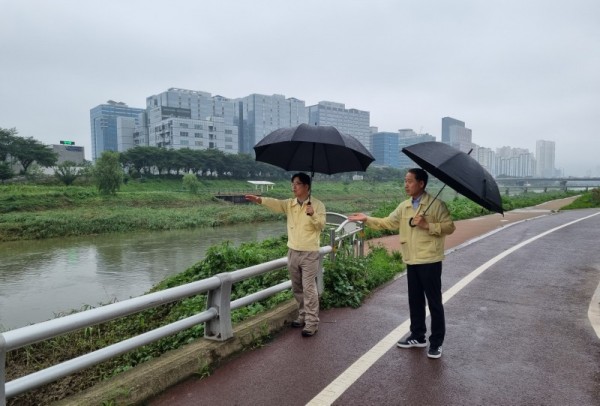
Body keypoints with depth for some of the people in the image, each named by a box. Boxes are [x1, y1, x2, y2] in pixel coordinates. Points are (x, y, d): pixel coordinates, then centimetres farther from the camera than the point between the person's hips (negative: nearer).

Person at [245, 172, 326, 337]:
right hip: (293, 252, 5)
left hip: (309, 253, -5)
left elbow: (321, 226, -12)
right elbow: (276, 203, -14)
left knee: (309, 289, -4)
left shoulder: (318, 205, -7)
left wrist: (313, 215, -31)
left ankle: (312, 323, 6)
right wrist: (260, 200, -33)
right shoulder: (290, 203, 4)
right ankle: (303, 316, 31)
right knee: (297, 288, 15)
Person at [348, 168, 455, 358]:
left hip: (429, 261, -6)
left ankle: (436, 342, 16)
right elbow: (388, 222, 10)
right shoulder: (404, 206, 9)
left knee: (434, 301, 4)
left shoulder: (436, 205, -10)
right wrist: (367, 219, 1)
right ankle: (418, 336, 30)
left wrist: (426, 225, -23)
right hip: (411, 261, 7)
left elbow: (449, 227, -13)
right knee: (415, 300, 16)